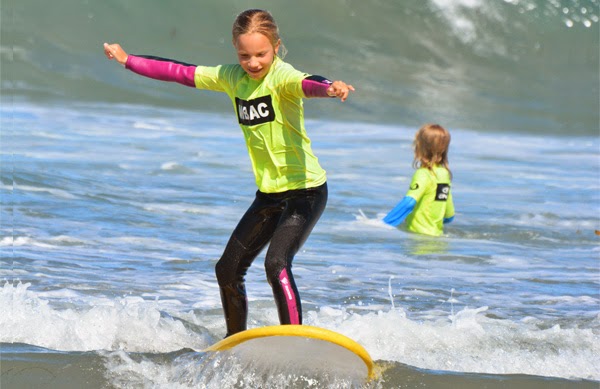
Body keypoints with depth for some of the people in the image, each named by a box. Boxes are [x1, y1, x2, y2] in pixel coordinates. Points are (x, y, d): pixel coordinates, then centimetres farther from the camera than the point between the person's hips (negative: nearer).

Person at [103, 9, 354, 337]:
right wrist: (128, 60, 20)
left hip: (305, 190, -8)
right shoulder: (231, 77, 3)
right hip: (268, 194, 8)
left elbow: (306, 83, -41)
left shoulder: (281, 76, -18)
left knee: (276, 264, -26)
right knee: (228, 269, 14)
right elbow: (182, 73, 13)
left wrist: (330, 88, -64)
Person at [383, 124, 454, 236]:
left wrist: (383, 225, -21)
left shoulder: (423, 174, -9)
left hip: (420, 235, -8)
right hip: (436, 235, 8)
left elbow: (408, 203, -22)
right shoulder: (444, 173, 14)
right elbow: (449, 216, 20)